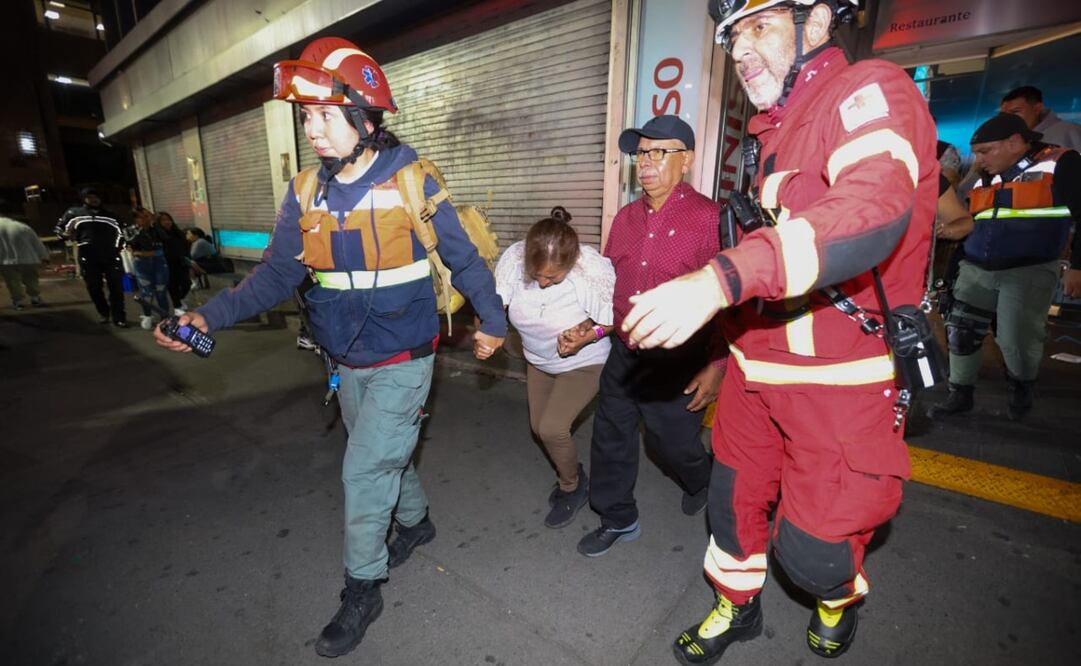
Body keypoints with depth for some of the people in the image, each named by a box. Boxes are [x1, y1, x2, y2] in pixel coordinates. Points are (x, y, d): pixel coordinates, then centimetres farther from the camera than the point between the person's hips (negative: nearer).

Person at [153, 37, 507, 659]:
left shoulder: (412, 182, -15)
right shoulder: (305, 193, -2)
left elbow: (464, 259, -6)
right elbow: (276, 274, 0)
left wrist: (493, 320, -3)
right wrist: (211, 315, -13)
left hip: (402, 360, -5)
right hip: (346, 362, 5)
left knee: (364, 473, -1)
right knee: (386, 455, 21)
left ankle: (362, 591, 23)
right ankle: (416, 520, 50)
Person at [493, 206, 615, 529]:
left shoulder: (594, 271, -32)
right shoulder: (514, 258, -25)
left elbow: (614, 320, -18)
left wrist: (587, 336, -33)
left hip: (585, 362, -5)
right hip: (538, 360, 5)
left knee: (552, 428, -15)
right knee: (539, 427, 14)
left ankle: (573, 487, 16)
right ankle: (571, 476, 43)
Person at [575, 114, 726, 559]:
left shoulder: (709, 218, -14)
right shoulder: (626, 217, 8)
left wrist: (716, 365, -15)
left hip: (677, 363, -6)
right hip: (623, 354, 6)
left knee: (672, 441, 13)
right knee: (610, 438, 13)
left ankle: (703, 484, 51)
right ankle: (618, 521, 35)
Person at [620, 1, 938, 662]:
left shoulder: (870, 90, -11)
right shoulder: (774, 131, 13)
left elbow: (873, 210, -31)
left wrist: (722, 278, -43)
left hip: (842, 382, -7)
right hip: (757, 371, 7)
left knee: (811, 545, 6)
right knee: (734, 498, 17)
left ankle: (839, 595, 43)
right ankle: (738, 608, 45)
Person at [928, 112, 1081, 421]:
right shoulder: (985, 179, 13)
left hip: (1029, 271, -5)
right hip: (976, 270, 6)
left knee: (1017, 341, -7)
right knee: (960, 331, 2)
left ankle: (1020, 389, 23)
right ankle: (960, 394, 16)